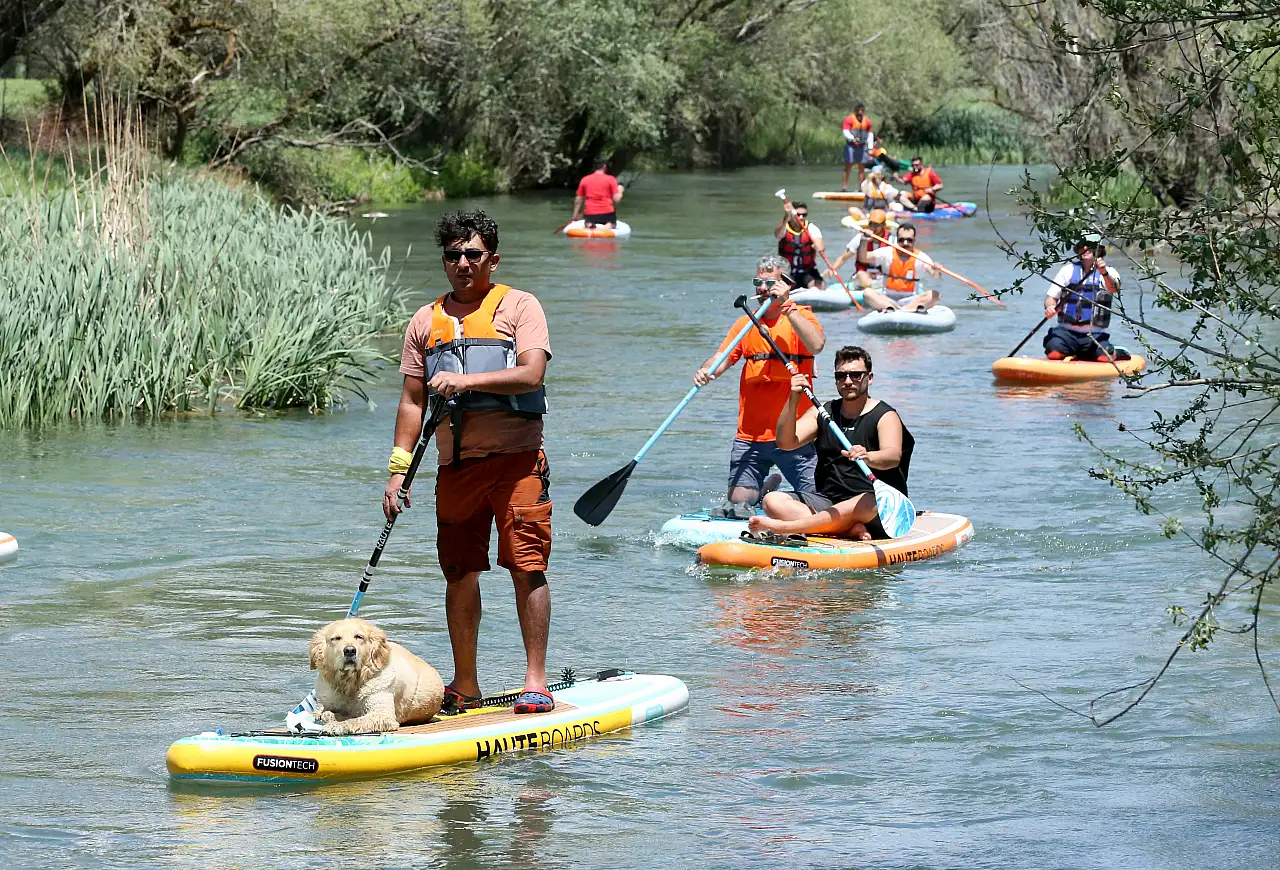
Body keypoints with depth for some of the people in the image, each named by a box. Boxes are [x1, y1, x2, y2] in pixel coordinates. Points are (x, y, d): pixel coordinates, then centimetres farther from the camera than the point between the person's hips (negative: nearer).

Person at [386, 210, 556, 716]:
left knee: (527, 568, -9)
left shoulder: (519, 307, 2)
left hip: (516, 458, -4)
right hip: (456, 465, 4)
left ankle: (536, 682, -6)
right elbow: (412, 401, 15)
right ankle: (465, 686, 15)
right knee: (459, 574, 5)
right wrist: (399, 470, 6)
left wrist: (465, 379, -21)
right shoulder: (426, 322, 15)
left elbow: (531, 373, -12)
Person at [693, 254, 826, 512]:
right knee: (738, 501, 5)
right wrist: (706, 371, -20)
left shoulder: (801, 316, -1)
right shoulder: (746, 323, 12)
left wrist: (786, 306, -21)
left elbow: (816, 345, -21)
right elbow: (723, 358, 2)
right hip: (750, 435, 4)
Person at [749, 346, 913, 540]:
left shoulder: (885, 416, -3)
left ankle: (781, 527, -50)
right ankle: (851, 529, -34)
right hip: (827, 500, 5)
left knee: (869, 504, -41)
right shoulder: (822, 413, 13)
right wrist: (793, 401, -16)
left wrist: (868, 457, -47)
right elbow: (786, 443, -1)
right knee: (772, 501, -18)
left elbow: (893, 456, -24)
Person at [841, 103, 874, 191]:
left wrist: (870, 148, 13)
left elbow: (870, 134, 19)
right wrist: (852, 139, -29)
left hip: (862, 147, 4)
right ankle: (844, 187, -7)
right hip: (851, 145, -4)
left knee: (862, 168, 3)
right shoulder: (849, 119, -2)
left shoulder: (867, 121, 12)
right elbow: (845, 131, -11)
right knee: (848, 166, -7)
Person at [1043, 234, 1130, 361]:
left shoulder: (1109, 273, 4)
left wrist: (1104, 273, -39)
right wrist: (1050, 306, -15)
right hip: (1066, 331, 1)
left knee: (1105, 358, -25)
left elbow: (1113, 289, -18)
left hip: (1095, 335, -1)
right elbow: (1051, 297, 9)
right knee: (1055, 355, -26)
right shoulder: (1068, 270, 10)